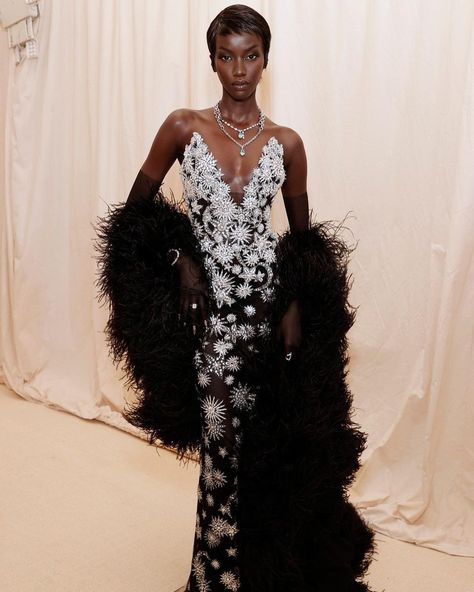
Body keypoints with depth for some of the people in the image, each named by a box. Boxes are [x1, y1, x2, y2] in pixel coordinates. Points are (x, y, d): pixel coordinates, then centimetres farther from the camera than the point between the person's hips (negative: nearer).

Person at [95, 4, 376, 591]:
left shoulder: (286, 142, 1)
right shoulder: (182, 127, -1)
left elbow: (303, 236, 8)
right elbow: (138, 205, 7)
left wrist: (295, 307, -2)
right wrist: (180, 261, -6)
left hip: (267, 298, 1)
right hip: (206, 300, -1)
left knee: (271, 435, 8)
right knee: (222, 434, 6)